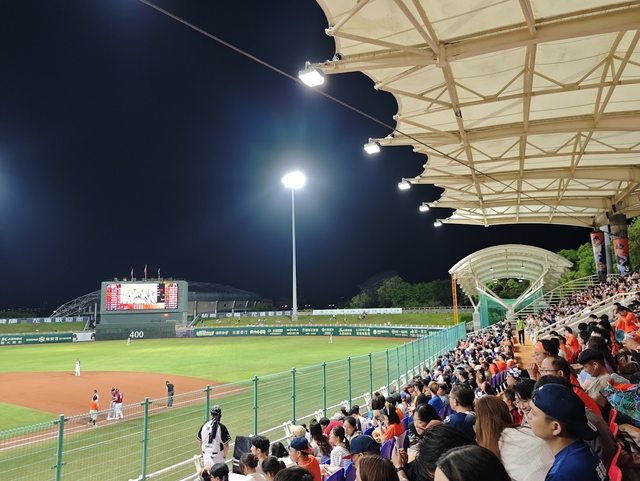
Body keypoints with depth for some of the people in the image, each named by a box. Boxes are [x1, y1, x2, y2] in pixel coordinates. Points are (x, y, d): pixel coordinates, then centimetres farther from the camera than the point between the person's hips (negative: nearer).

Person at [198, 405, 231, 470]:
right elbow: (225, 445, -13)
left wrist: (202, 455, 17)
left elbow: (199, 441, 6)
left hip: (206, 455, 5)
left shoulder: (204, 425, -2)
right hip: (217, 457, -4)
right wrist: (225, 456, 2)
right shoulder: (221, 427, -15)